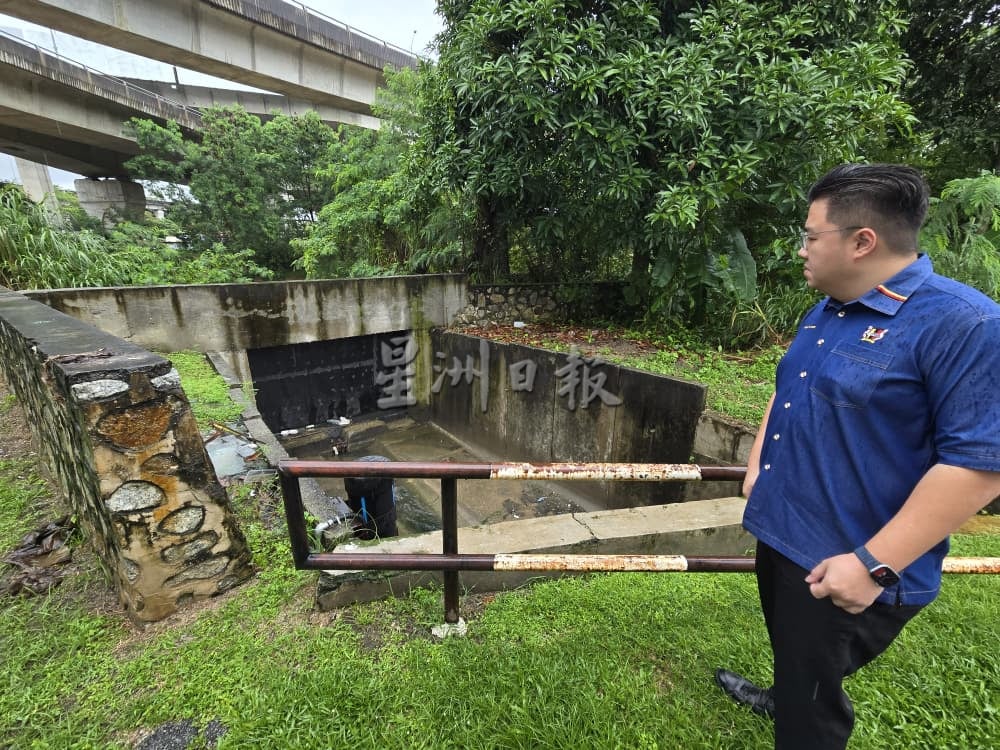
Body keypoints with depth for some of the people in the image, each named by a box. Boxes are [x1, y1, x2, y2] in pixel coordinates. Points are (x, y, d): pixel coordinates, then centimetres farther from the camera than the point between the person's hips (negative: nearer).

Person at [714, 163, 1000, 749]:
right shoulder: (828, 311, 5)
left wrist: (875, 565, -24)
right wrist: (759, 464, 12)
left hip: (846, 566, -7)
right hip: (780, 531, 8)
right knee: (793, 654, 33)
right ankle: (785, 698, 60)